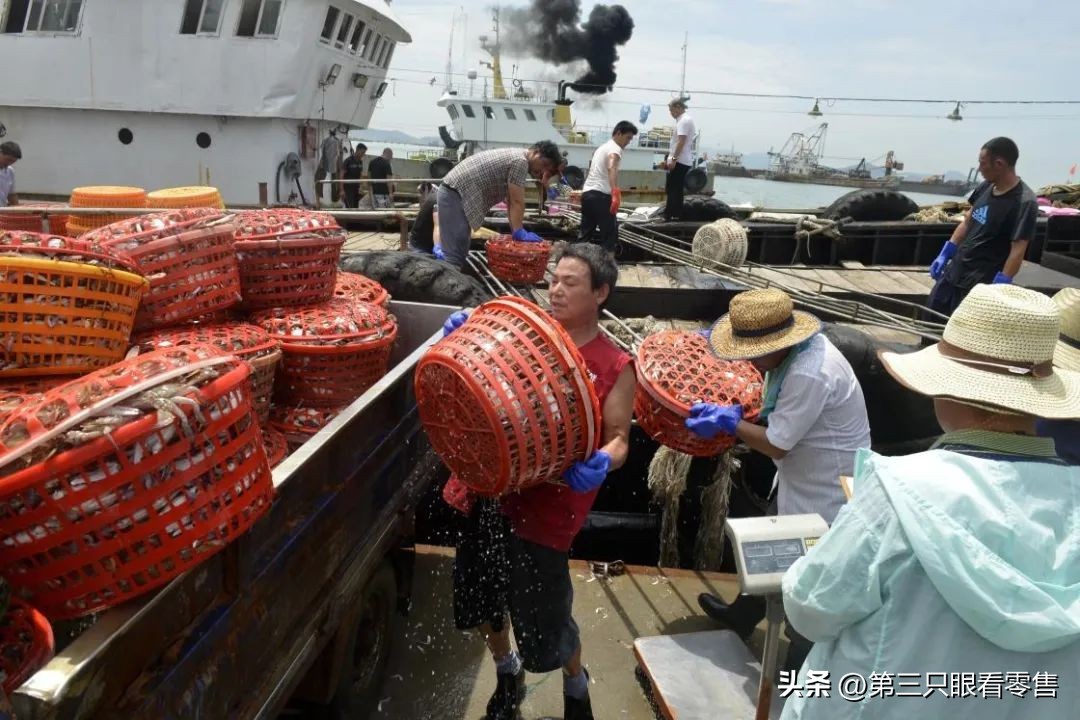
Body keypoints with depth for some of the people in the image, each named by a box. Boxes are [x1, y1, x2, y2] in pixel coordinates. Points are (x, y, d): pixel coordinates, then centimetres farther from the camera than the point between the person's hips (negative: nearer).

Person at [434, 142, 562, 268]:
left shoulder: (516, 157, 18)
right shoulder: (520, 161, -14)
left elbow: (511, 201, 17)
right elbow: (517, 202, -14)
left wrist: (516, 230, 13)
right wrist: (519, 232, -11)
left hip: (454, 192, 11)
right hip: (455, 195, -11)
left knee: (458, 252, 15)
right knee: (455, 256, -13)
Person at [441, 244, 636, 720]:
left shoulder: (614, 367, -6)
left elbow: (618, 438, -8)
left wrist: (602, 464, -30)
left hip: (544, 506, -5)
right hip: (484, 488, 5)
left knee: (543, 617, 7)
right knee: (481, 598, 20)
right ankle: (507, 675, 50)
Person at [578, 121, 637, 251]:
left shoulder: (602, 147, 24)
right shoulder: (615, 148, -7)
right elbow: (611, 168, -29)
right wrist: (615, 192, -44)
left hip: (587, 192, 9)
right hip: (600, 195, -9)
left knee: (585, 232, 14)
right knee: (610, 233, -5)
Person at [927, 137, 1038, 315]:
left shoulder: (1024, 202, -19)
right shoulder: (987, 186, 3)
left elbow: (1018, 251, -21)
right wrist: (944, 255, 12)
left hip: (981, 282, -8)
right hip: (954, 270, 8)